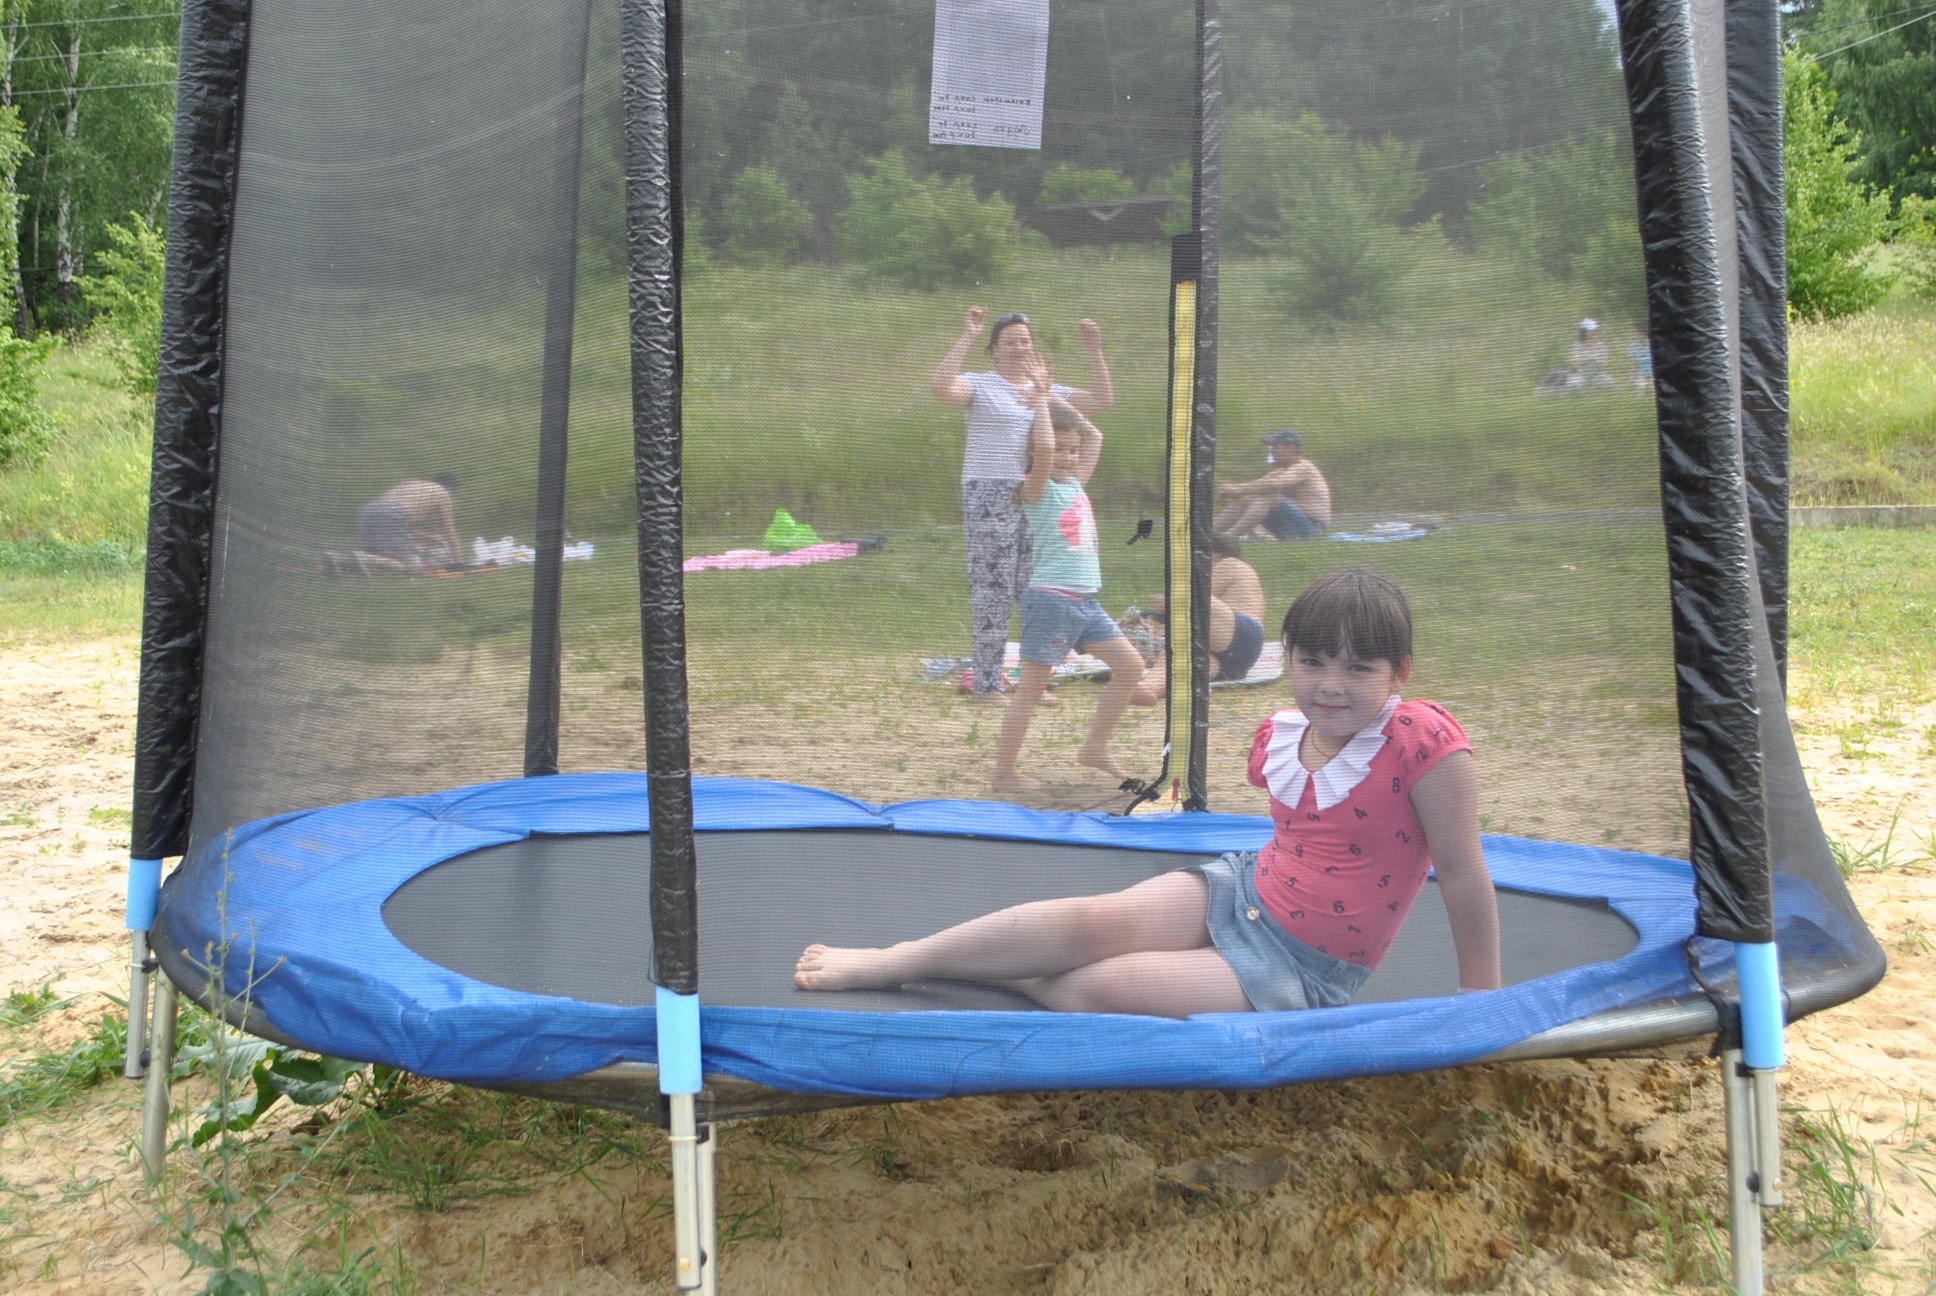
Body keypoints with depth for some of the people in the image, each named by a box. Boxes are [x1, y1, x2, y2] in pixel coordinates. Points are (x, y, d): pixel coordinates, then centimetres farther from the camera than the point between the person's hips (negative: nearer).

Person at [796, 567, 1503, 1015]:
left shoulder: (1425, 742, -20)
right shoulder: (1279, 735, 0)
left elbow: (1463, 873, -14)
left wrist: (1482, 1003, -9)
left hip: (1302, 973, -5)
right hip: (1241, 891, 5)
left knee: (1105, 987, -26)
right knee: (1100, 918, -22)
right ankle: (893, 961, -15)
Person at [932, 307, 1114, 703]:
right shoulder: (980, 386, 2)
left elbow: (1102, 401, 12)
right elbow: (939, 387, -19)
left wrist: (1094, 350, 4)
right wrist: (967, 336, -21)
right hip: (989, 496, -5)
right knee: (993, 592, -6)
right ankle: (987, 684, 0)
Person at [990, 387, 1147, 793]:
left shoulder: (1076, 483, 15)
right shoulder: (1037, 488, -7)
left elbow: (1094, 435, 24)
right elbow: (1043, 448, -27)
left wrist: (1055, 399, 20)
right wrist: (1041, 399, -16)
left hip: (1085, 601, 8)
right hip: (1050, 598, -8)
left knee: (1130, 665, 7)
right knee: (1032, 685, -4)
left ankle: (1095, 748, 16)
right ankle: (1004, 772, 2)